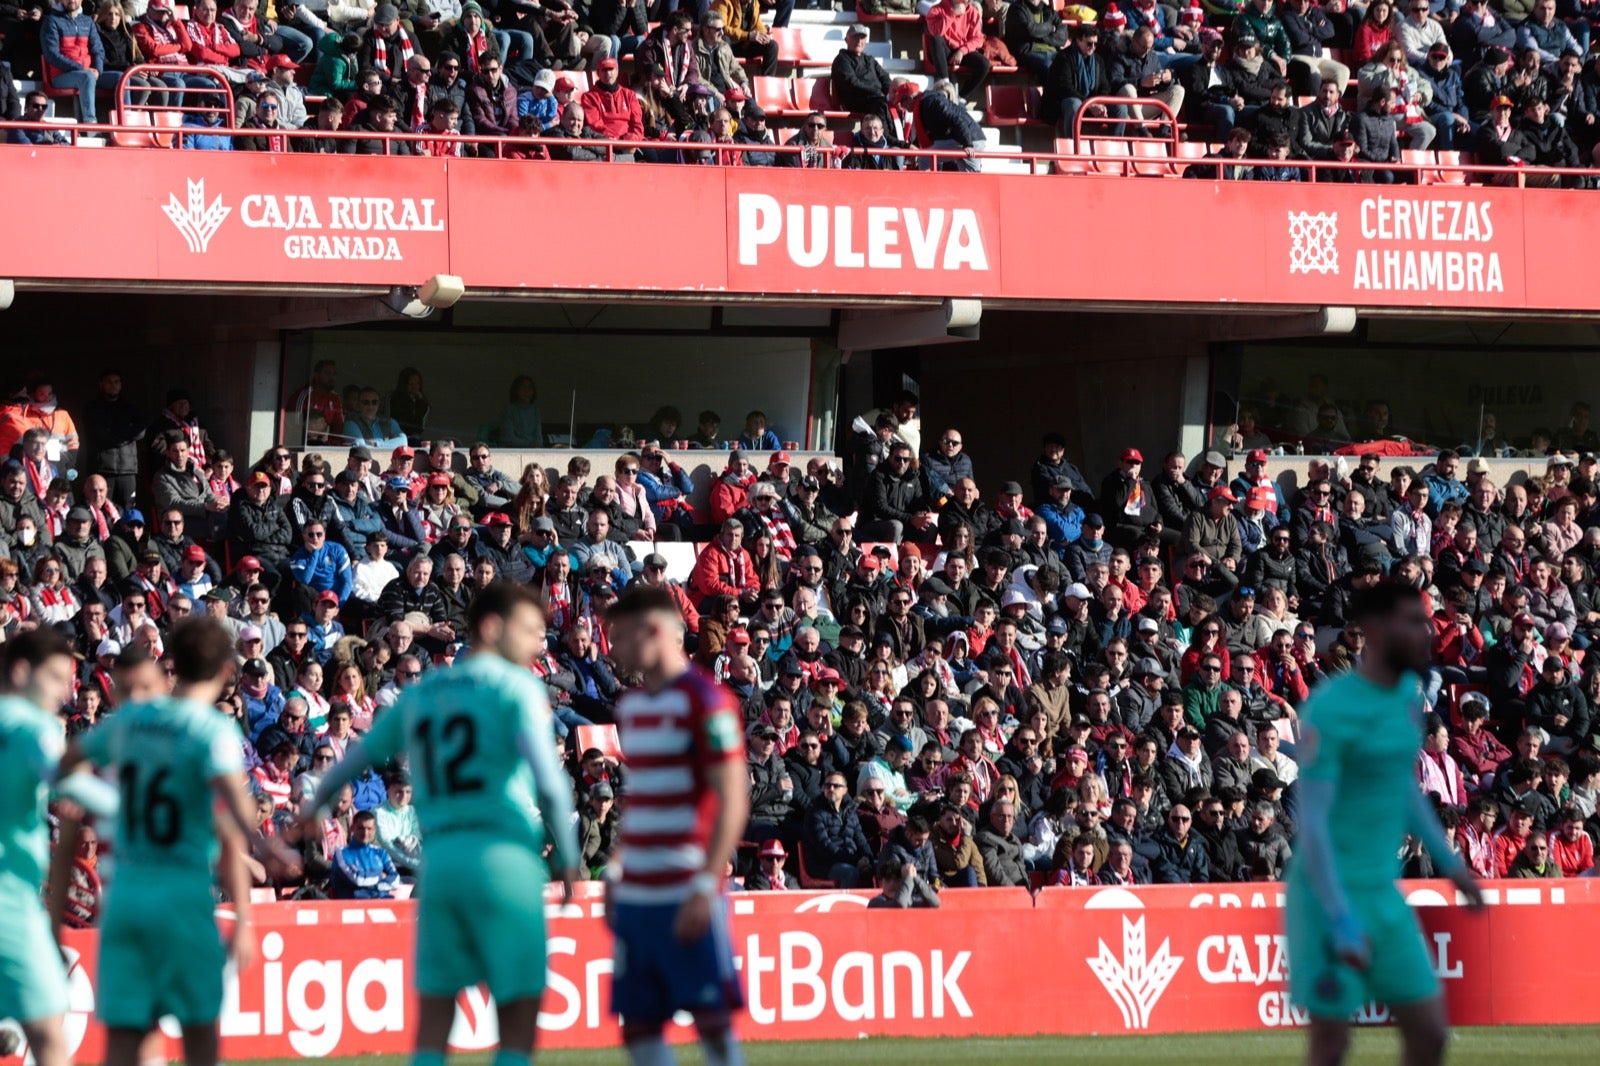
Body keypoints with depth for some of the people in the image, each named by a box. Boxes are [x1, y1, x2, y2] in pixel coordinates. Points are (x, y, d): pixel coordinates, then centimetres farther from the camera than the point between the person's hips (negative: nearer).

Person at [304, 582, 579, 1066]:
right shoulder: (516, 686, -1)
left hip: (439, 859, 5)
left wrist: (316, 804, 46)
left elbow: (354, 759, 26)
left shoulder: (418, 694, 16)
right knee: (519, 1018, -1)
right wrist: (566, 858, 0)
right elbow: (549, 782, -12)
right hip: (504, 858, -5)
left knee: (434, 1020, 6)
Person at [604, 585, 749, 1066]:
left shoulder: (706, 701, -8)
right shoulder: (630, 706, 16)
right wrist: (615, 879, 18)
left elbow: (732, 802, -13)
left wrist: (705, 887, -18)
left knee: (712, 1019, -7)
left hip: (686, 896, -8)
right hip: (635, 896, 8)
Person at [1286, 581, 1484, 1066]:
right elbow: (1311, 821, -20)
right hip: (1328, 897, -8)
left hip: (1383, 896, 8)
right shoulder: (1329, 709, -17)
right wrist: (1341, 922, -25)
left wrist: (1450, 863, 24)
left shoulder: (1406, 691, 9)